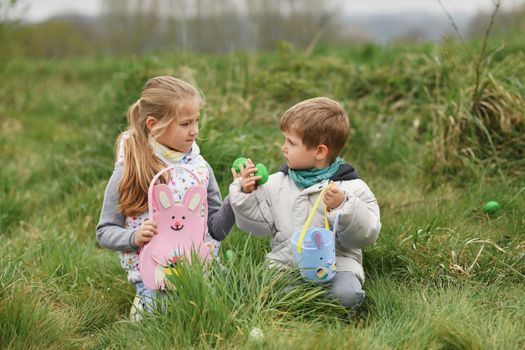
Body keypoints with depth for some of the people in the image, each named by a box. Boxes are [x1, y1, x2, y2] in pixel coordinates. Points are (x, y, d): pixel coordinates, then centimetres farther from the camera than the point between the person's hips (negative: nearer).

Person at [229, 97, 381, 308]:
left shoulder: (351, 188, -3)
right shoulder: (277, 184, 10)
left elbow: (367, 235, -7)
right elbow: (260, 223, 13)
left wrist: (343, 207, -22)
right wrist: (246, 194, 0)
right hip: (284, 264, 2)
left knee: (346, 294, -31)